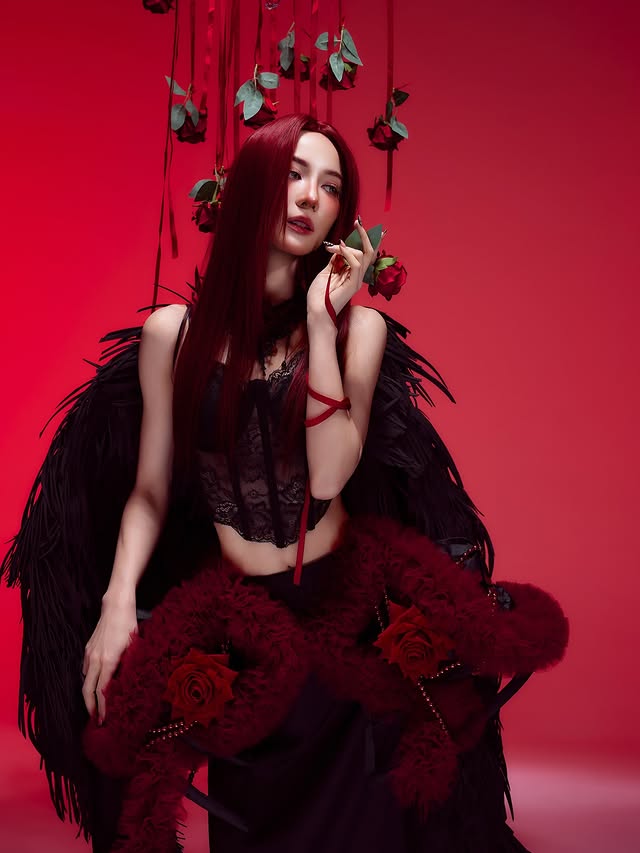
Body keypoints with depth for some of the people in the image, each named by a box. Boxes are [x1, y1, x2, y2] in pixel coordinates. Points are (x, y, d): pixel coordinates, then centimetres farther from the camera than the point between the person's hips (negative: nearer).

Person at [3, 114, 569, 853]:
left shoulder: (360, 326, -3)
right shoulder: (174, 332, -2)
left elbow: (328, 474, -17)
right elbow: (150, 491, 1)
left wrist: (322, 321, -17)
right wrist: (118, 600, -12)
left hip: (351, 608, 0)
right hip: (238, 623, 0)